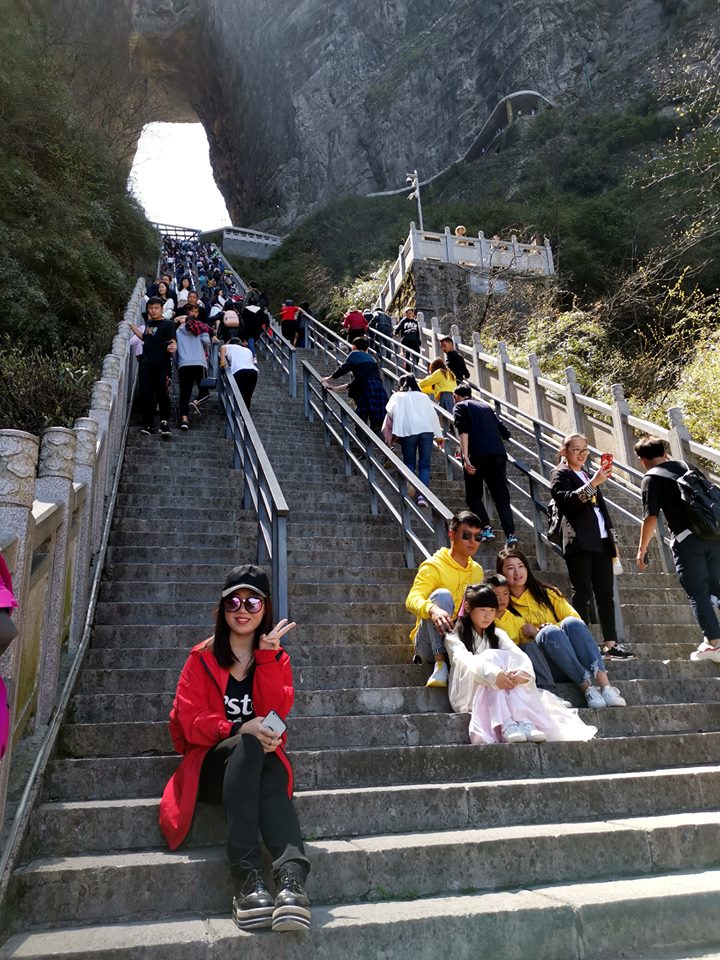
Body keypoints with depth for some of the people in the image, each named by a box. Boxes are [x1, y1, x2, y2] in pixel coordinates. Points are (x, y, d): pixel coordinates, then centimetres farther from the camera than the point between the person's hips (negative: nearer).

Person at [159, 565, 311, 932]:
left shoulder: (277, 658, 10)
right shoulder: (202, 657, 6)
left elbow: (276, 713, -8)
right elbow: (190, 724, -5)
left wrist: (267, 654, -15)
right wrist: (240, 730, -23)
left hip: (259, 762, 2)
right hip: (212, 764, -1)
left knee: (276, 775, -35)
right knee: (247, 745, -35)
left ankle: (291, 877, -51)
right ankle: (247, 877, -45)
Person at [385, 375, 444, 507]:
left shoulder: (398, 396, 19)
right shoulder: (423, 396, 26)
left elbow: (392, 410, 0)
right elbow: (433, 414, 19)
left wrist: (395, 431, 0)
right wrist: (439, 435, 17)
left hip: (408, 431, -2)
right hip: (426, 430, 2)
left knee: (409, 463, 11)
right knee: (425, 465, 1)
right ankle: (422, 495, -12)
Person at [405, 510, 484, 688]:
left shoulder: (477, 570, 9)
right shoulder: (433, 565, -11)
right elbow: (412, 599, -26)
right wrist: (432, 609, -49)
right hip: (429, 643, -4)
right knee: (442, 594, -30)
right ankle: (440, 662, -35)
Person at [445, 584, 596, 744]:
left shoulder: (497, 634, 14)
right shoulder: (454, 637, 1)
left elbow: (519, 655, -6)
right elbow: (465, 660, -22)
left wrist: (524, 672, -31)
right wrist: (493, 674, -41)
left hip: (503, 696, 4)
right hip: (468, 694, -4)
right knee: (491, 656, -28)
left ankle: (523, 721, -42)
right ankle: (504, 725, -44)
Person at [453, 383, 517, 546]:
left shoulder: (460, 406, 11)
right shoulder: (485, 405, 26)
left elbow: (463, 431, -7)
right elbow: (504, 431, 20)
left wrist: (465, 456, -16)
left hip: (477, 455, -4)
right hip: (498, 454, 4)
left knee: (473, 496, 10)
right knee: (501, 496, 4)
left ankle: (486, 528, -5)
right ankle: (510, 534, -9)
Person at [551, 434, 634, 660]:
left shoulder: (589, 475, 26)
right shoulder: (560, 474, 3)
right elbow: (566, 500, -15)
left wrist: (611, 538, 20)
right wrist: (593, 483, -22)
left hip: (601, 540, 7)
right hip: (579, 540, -7)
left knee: (606, 593, 3)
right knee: (583, 593, -8)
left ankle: (611, 644, 4)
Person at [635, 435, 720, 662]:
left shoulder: (651, 478, -3)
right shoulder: (684, 465, 14)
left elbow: (651, 518, -11)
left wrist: (642, 549, -4)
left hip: (687, 540, -6)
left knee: (697, 592, 3)